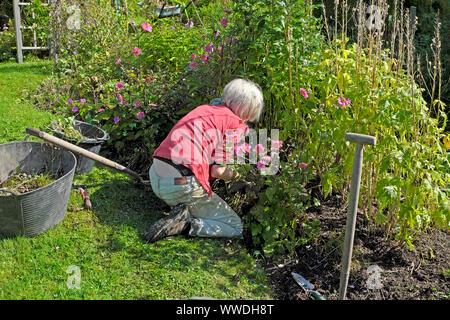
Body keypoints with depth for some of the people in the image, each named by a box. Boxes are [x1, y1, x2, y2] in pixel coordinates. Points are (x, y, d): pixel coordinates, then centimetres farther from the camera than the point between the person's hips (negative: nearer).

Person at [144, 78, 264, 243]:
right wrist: (235, 174, 14)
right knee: (235, 227, 8)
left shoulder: (204, 109, 19)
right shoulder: (236, 124, -3)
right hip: (182, 184, -8)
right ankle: (185, 225, -9)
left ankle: (181, 211, 11)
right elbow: (218, 171, -8)